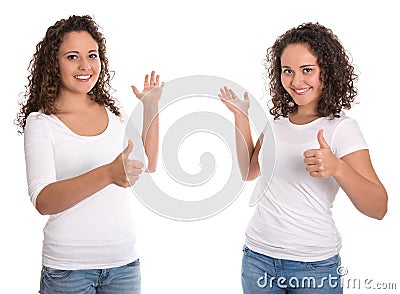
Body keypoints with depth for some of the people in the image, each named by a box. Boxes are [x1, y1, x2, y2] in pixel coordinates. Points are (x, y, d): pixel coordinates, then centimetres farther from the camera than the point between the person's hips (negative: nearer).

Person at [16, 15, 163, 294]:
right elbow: (43, 201, -21)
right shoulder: (40, 122, -8)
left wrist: (151, 109, 10)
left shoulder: (113, 113, 6)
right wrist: (108, 174, -36)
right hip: (68, 267, -4)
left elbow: (146, 169, 17)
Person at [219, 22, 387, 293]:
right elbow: (249, 172, 18)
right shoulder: (278, 120, 5)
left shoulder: (341, 127, -12)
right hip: (258, 254, 5)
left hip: (314, 264, -4)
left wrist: (337, 168, -35)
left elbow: (378, 209, -18)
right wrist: (242, 119, 9)